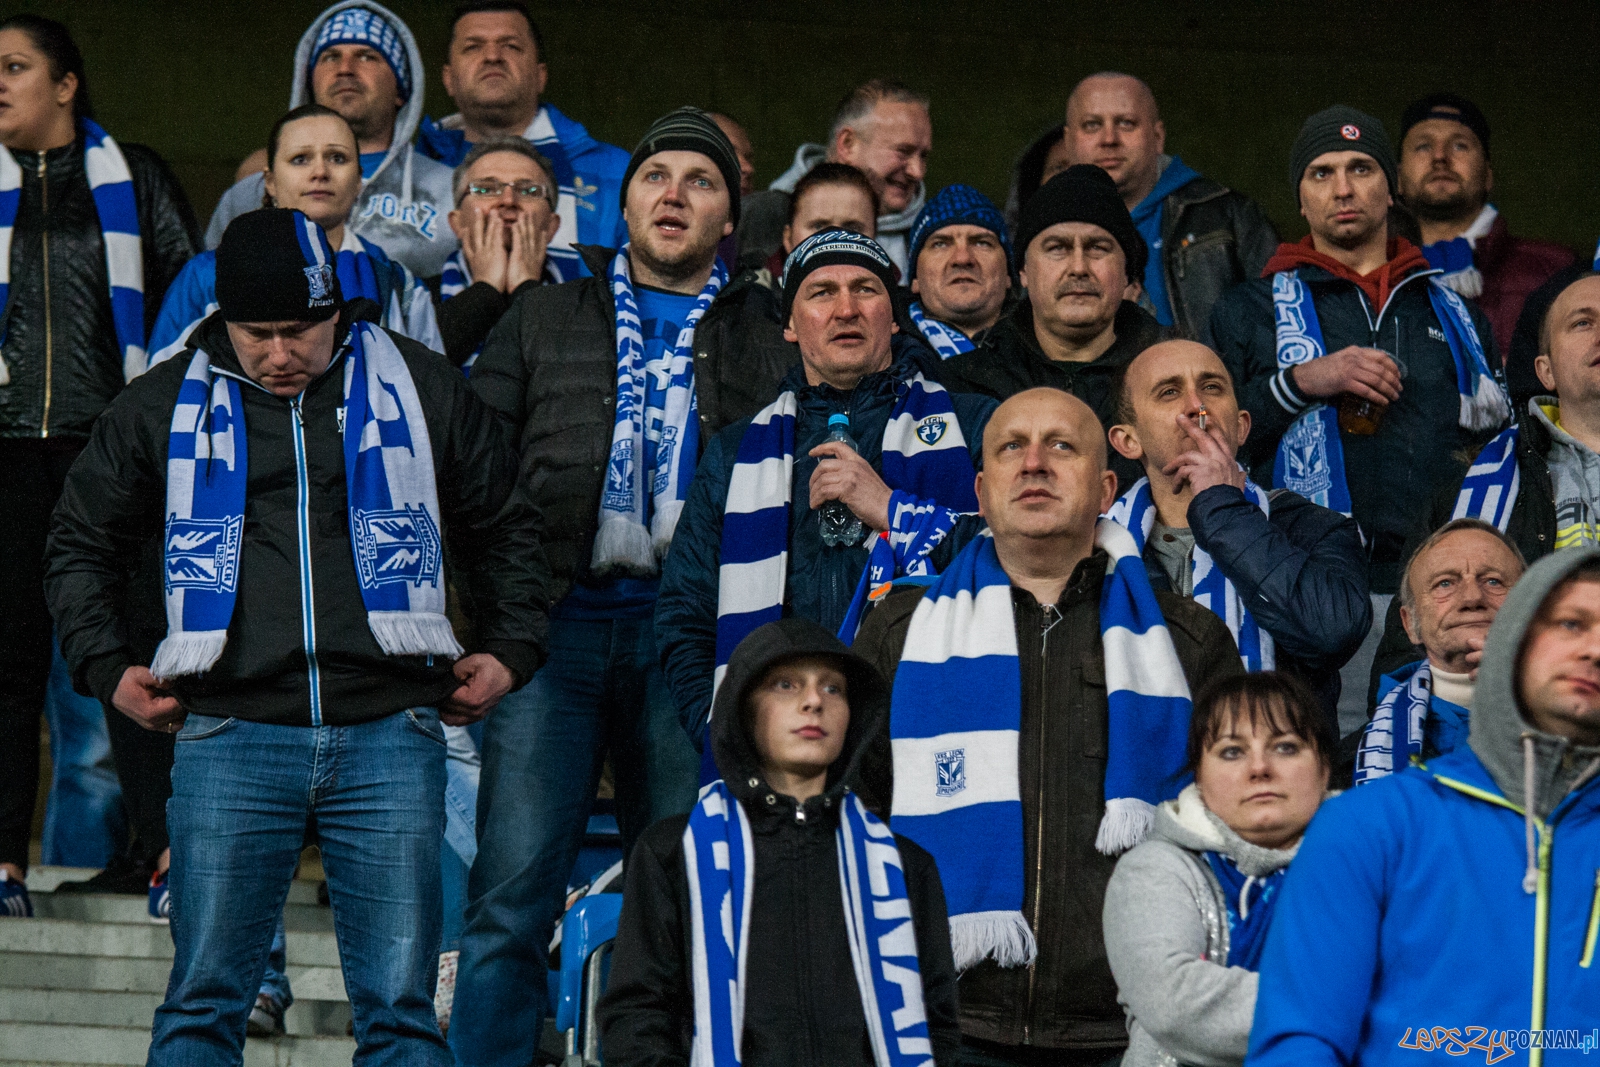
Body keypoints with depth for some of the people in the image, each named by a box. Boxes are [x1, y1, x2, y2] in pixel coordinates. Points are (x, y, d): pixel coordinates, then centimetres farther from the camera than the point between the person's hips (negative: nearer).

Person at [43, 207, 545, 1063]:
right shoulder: (162, 406, 9)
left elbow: (505, 528, 20)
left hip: (389, 736, 0)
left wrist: (512, 650, 11)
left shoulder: (421, 388, 8)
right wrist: (106, 668, 11)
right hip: (229, 738, 0)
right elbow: (81, 542, 21)